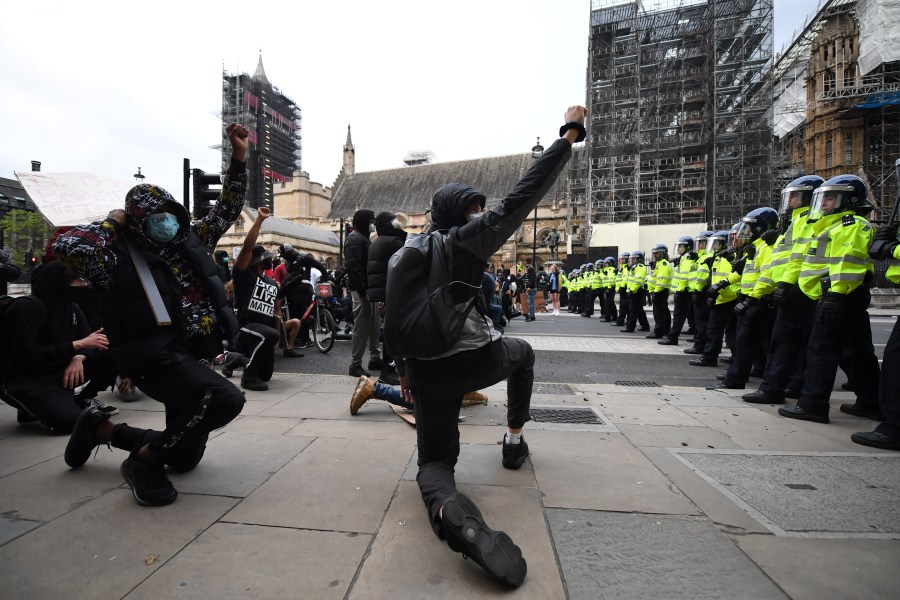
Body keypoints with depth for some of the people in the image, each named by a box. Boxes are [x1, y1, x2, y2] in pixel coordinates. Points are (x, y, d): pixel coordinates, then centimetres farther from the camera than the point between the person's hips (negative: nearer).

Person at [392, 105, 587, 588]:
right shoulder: (467, 237, -3)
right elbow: (522, 197, -9)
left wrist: (404, 368, 25)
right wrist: (569, 135, -1)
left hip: (426, 368, 4)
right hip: (477, 359, -4)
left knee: (434, 461, 12)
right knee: (522, 352, 32)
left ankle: (453, 514, -25)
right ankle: (514, 442, 34)